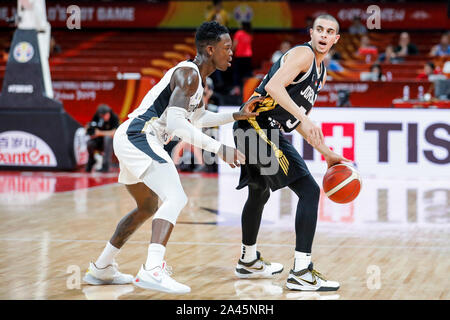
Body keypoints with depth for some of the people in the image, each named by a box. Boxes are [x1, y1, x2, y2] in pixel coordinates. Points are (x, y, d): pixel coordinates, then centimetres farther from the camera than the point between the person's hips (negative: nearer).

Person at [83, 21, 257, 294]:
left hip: (130, 139, 11)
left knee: (148, 207, 26)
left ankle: (101, 268, 33)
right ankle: (152, 270, -40)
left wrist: (237, 116, 24)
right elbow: (175, 123, -25)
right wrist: (219, 149, -27)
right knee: (176, 198, -24)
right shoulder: (188, 74, -13)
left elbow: (198, 118, 35)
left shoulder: (196, 75, 19)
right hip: (139, 136, -11)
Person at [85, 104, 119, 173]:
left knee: (107, 137, -35)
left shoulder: (114, 117, -16)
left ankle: (106, 165, -30)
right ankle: (91, 160, 7)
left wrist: (100, 133, -33)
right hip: (99, 142, 3)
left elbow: (114, 133, -29)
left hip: (110, 142, -3)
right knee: (90, 143, -28)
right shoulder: (96, 117, -7)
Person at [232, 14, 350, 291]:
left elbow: (297, 122, 27)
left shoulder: (321, 74, 22)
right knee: (309, 190, -15)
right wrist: (303, 118, -29)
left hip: (252, 130, 11)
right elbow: (274, 86, -23)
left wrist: (328, 154, 24)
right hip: (257, 125, -11)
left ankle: (249, 261, 50)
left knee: (260, 193, 29)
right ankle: (301, 272, -19)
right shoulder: (303, 54, -8)